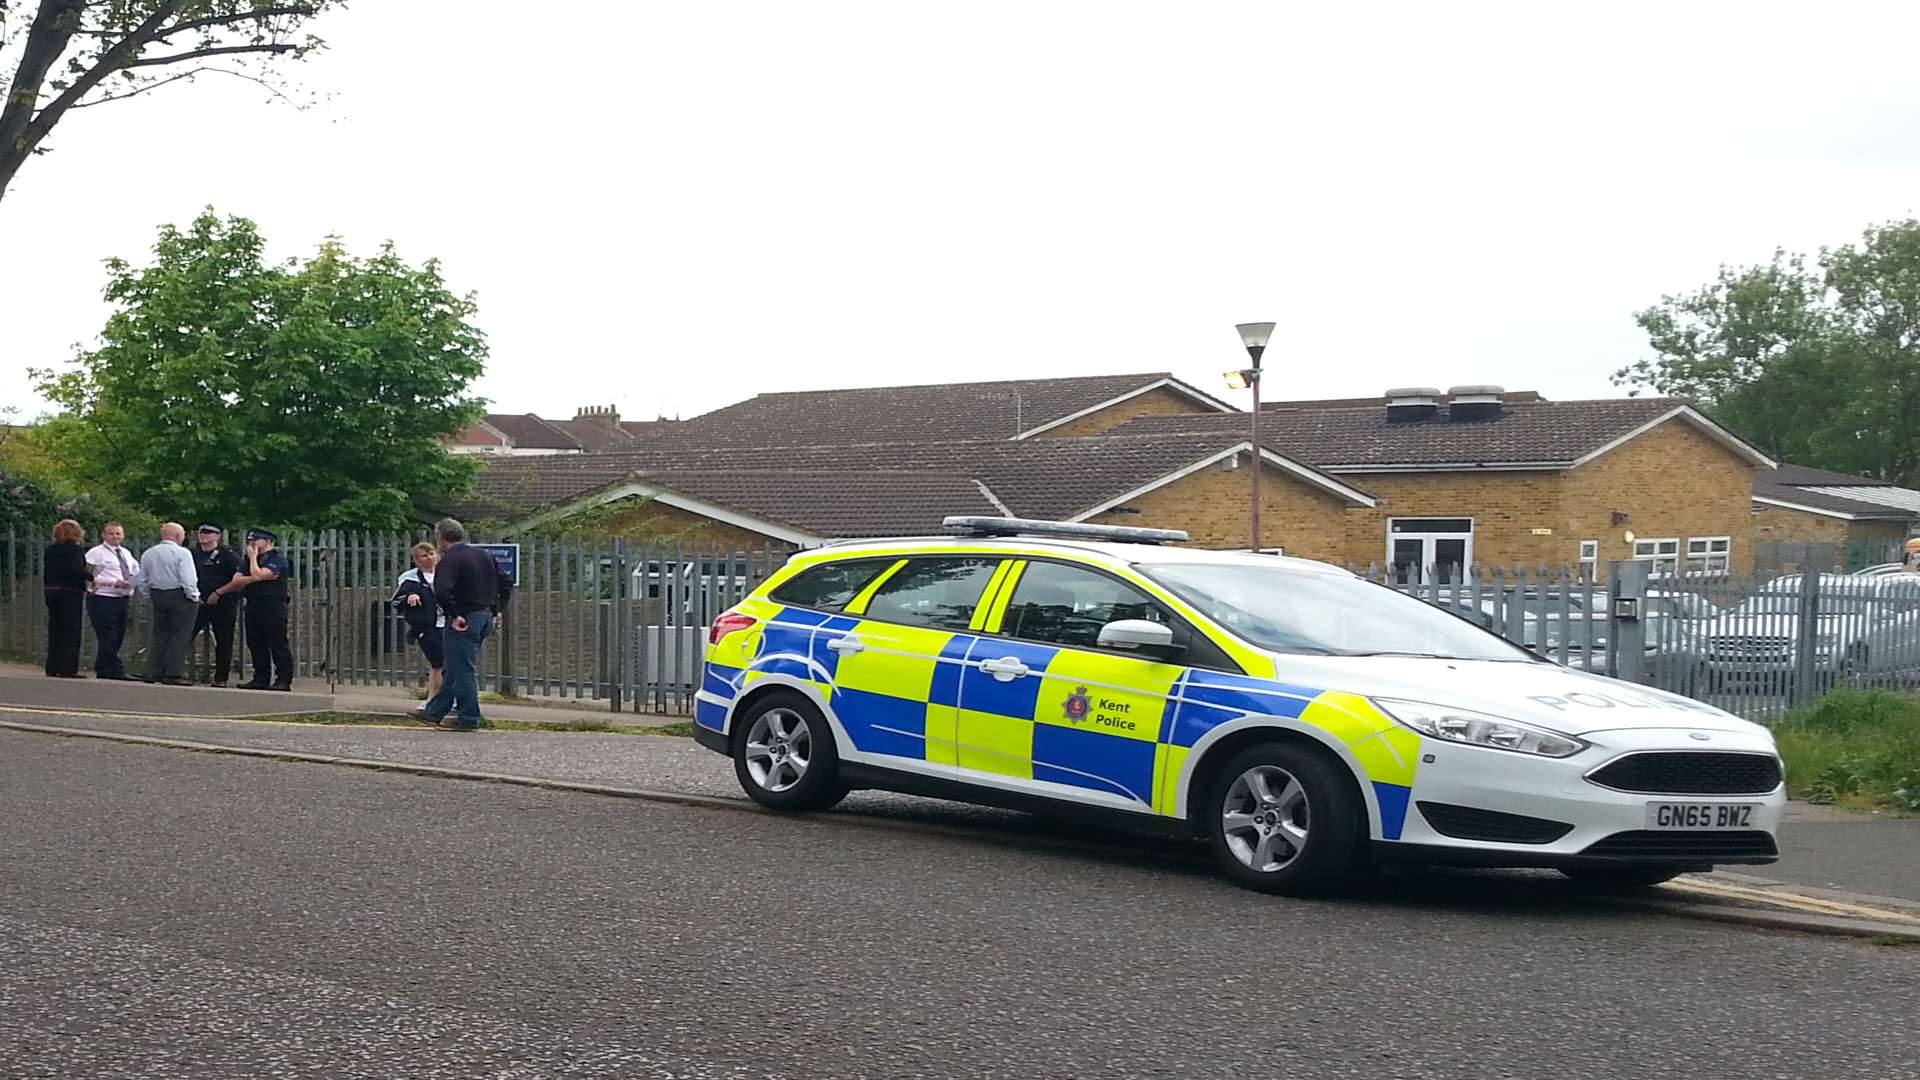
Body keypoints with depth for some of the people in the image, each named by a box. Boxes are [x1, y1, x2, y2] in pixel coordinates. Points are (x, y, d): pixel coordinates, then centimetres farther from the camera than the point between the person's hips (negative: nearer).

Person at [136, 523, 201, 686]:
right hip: (179, 596, -6)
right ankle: (173, 674, -5)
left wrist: (149, 595, 24)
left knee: (159, 635, 12)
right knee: (179, 636, -2)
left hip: (157, 595, 6)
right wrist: (194, 597, -6)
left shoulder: (148, 554, 9)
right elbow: (188, 580, -17)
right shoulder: (181, 553, -12)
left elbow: (143, 581, 12)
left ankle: (153, 673, 10)